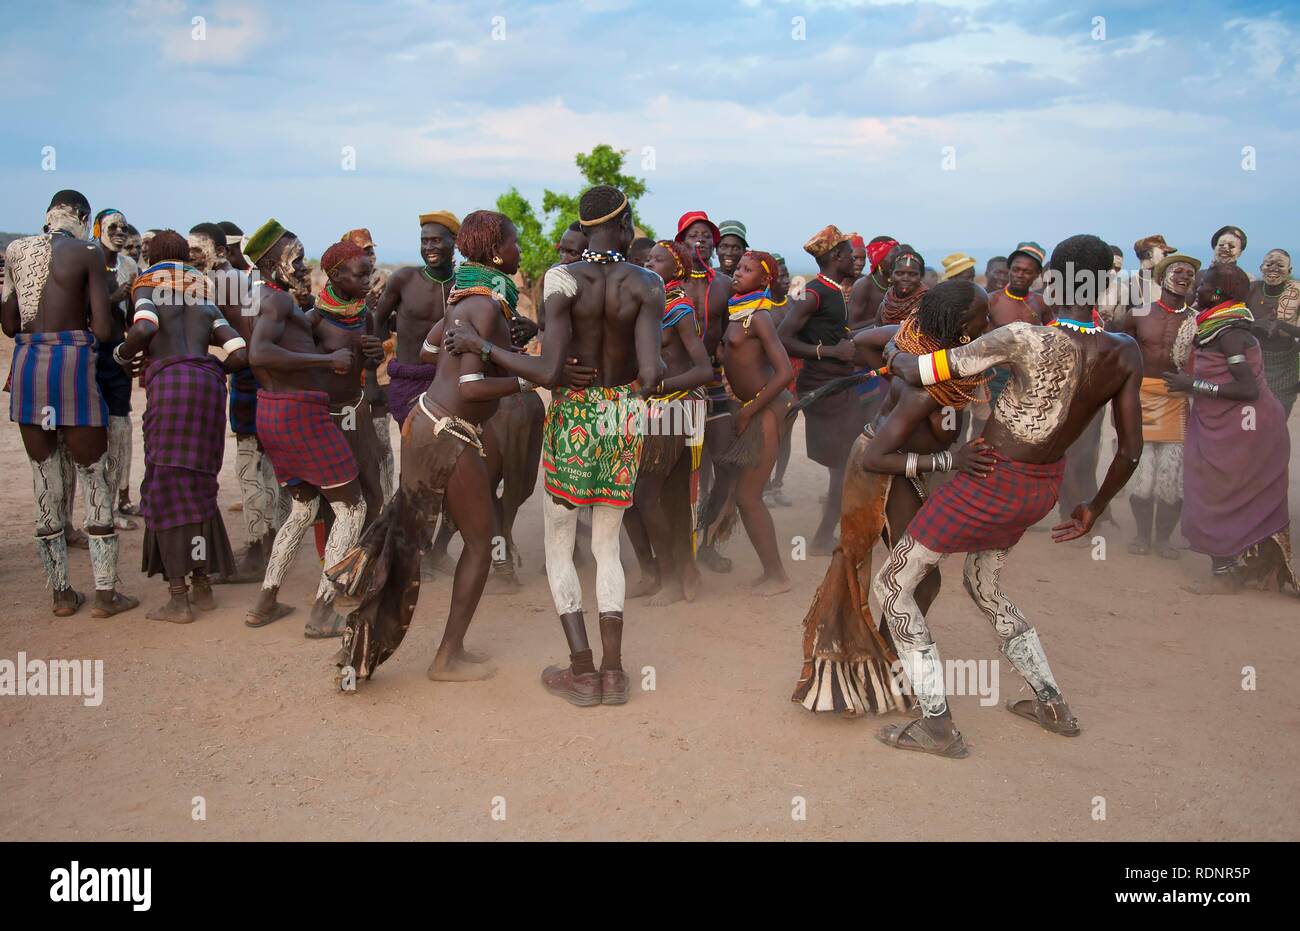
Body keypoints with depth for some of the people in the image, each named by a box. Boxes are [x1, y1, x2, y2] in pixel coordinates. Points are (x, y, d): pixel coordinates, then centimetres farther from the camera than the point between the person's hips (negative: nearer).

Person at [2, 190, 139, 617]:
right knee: (95, 480, 5)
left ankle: (62, 592, 19)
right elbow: (103, 330, -9)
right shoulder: (88, 252, -3)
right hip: (72, 362, -4)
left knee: (45, 484, 11)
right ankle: (106, 593, 8)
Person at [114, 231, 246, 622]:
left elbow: (144, 328, -12)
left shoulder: (145, 285, 10)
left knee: (166, 487, 0)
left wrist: (122, 355, 6)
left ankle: (178, 598, -1)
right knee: (198, 484, 14)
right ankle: (202, 586, 18)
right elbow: (240, 355, 13)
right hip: (209, 384, 5)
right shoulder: (206, 303, 23)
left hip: (170, 380, -5)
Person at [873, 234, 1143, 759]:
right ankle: (1053, 705, 35)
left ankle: (937, 725, 7)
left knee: (893, 586, 7)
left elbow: (914, 372, -20)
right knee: (985, 589, 30)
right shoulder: (1125, 355, -9)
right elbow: (1131, 452, -1)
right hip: (1044, 488, 7)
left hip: (988, 483, -7)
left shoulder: (1024, 340, -26)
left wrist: (891, 355, 3)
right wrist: (1093, 509, 16)